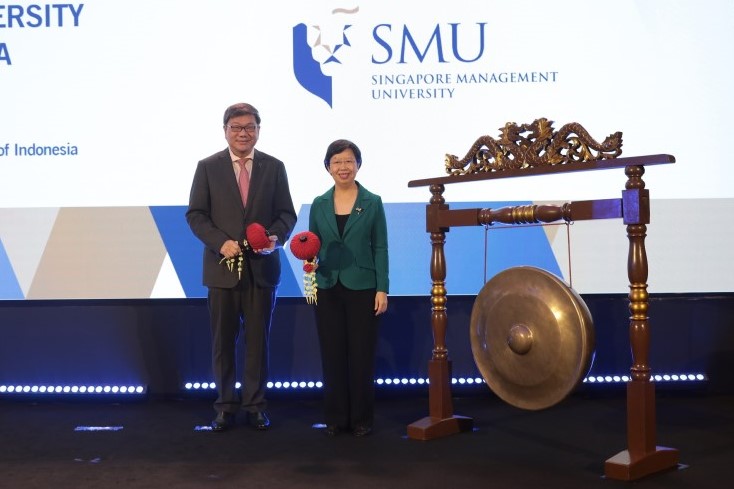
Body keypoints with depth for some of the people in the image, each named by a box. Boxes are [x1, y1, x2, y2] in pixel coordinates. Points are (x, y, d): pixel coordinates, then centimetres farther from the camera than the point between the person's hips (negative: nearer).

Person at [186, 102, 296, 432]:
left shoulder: (274, 167, 5)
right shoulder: (208, 167, 2)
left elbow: (286, 213, 5)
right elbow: (195, 215, 0)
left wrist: (276, 237, -16)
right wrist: (220, 242, -15)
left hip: (262, 268, 1)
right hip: (222, 267, 0)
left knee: (258, 340, 8)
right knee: (223, 341, 8)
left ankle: (255, 405, 20)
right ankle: (226, 405, 21)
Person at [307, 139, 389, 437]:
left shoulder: (372, 203, 1)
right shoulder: (319, 205, 6)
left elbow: (380, 248, -1)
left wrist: (382, 289, -7)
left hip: (362, 288, -2)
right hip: (328, 289, 2)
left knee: (361, 355, 2)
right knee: (332, 354, 6)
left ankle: (361, 419, 14)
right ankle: (335, 417, 18)